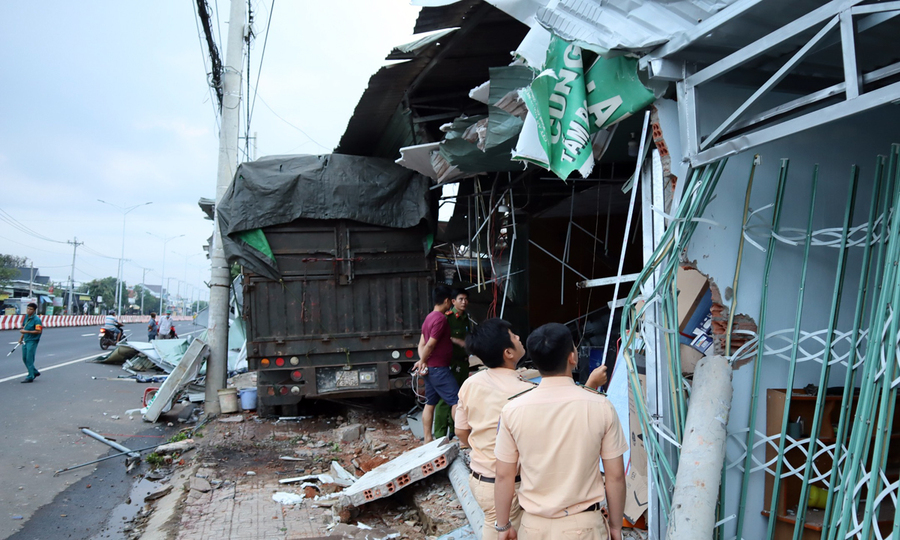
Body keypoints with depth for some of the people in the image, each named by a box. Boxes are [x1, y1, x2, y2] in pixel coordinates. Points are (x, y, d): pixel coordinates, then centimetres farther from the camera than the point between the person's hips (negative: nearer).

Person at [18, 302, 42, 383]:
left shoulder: (36, 319, -15)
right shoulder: (26, 317, 10)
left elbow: (38, 331, -21)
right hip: (26, 341, 9)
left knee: (29, 359, -6)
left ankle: (30, 377, 1)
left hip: (32, 341, -9)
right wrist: (21, 337, 18)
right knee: (24, 358, 14)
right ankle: (35, 372, 29)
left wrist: (26, 331, -23)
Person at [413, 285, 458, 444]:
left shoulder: (429, 317, 14)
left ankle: (428, 440, 16)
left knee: (430, 403, 11)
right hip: (439, 368, -10)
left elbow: (422, 344, 10)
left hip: (429, 368, 10)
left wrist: (422, 361, -3)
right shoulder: (441, 318, -17)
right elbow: (430, 344, -19)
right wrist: (422, 362, -6)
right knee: (456, 400, -7)